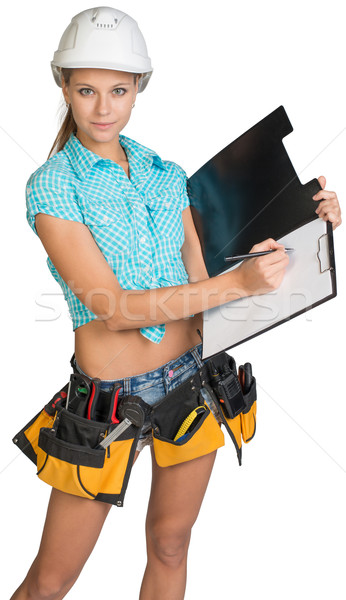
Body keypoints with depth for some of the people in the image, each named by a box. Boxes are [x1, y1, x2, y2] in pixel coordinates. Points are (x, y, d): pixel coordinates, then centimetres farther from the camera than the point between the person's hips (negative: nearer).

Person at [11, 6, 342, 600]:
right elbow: (114, 306, -19)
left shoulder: (166, 173, 4)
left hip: (193, 370, 4)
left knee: (169, 548, 18)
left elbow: (199, 281, 6)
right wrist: (238, 282, -25)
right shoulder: (51, 185, -11)